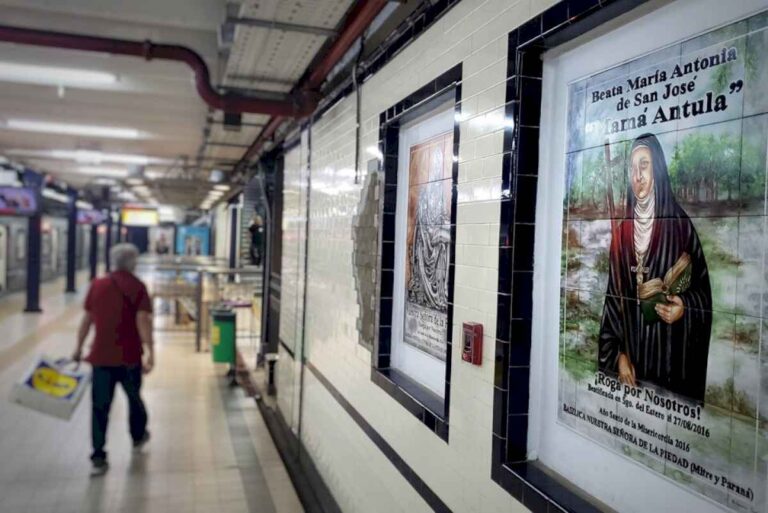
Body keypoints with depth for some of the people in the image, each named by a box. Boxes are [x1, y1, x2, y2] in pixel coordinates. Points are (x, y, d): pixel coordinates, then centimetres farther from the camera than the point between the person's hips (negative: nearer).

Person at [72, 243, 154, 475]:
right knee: (134, 397, 20)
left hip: (101, 355, 2)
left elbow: (87, 319, 8)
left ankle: (98, 458, 0)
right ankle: (138, 436, 41)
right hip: (129, 356, -2)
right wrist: (150, 352, -18)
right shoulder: (137, 287, -7)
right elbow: (142, 321, -16)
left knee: (100, 406, 4)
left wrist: (79, 348, 17)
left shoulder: (97, 285, 4)